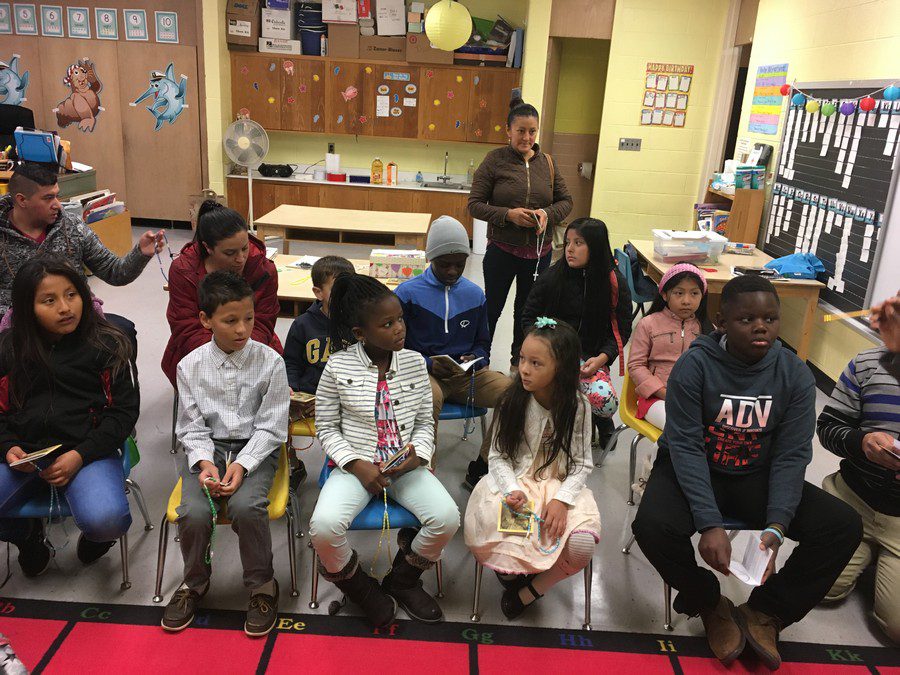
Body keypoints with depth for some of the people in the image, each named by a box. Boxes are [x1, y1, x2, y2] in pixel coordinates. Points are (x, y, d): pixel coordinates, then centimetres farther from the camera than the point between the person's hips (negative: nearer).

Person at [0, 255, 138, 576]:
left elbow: (124, 410, -2)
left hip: (88, 450, -3)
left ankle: (95, 535, 11)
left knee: (104, 521, -30)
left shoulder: (106, 344, 1)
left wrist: (80, 455, -13)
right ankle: (27, 534, 15)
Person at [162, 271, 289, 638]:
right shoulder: (191, 365, -2)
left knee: (246, 506, -30)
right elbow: (191, 428, 2)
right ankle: (194, 583, 10)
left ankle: (262, 587, -3)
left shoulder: (270, 361, -8)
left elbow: (271, 427, -6)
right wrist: (205, 462, -16)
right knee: (193, 512, -23)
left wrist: (241, 465, -19)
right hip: (206, 447, 2)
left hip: (255, 447, -2)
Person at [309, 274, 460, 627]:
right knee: (324, 527, -29)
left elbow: (425, 422, 9)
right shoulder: (339, 366, -7)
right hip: (356, 466, -2)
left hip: (405, 465, 2)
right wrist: (357, 465, -13)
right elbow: (327, 428, 0)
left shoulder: (414, 362, 0)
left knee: (447, 518, -22)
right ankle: (360, 588, 7)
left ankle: (402, 580, 10)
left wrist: (418, 455, -11)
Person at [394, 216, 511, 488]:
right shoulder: (408, 292, 0)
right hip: (425, 372, -4)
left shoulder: (475, 294, 12)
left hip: (467, 373, 4)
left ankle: (480, 470, -8)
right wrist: (429, 364, -14)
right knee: (430, 398, -40)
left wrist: (475, 359, -3)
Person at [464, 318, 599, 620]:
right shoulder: (512, 401, -5)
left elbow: (582, 464, -2)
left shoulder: (577, 407, -6)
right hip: (513, 482, 0)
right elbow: (498, 456, -1)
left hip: (561, 485, 0)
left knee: (581, 546, -27)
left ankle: (531, 589, 3)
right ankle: (512, 569, 7)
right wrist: (511, 491, -19)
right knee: (482, 533, -29)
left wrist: (561, 499, -19)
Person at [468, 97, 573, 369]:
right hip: (502, 250, -3)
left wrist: (548, 214, -13)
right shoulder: (495, 160, -7)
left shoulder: (547, 162, 3)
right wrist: (509, 214, -22)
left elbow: (566, 200, 9)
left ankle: (519, 362, 36)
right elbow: (475, 204, -8)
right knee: (492, 308, 9)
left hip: (539, 252, 4)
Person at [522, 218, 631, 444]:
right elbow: (528, 318, 8)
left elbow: (622, 328, 6)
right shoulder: (551, 277, -1)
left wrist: (601, 358, -11)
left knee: (606, 402, -27)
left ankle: (602, 421, 14)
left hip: (592, 357, 0)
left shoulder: (616, 283, 1)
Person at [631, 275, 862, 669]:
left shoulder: (795, 375, -7)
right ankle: (711, 605, 2)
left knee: (844, 526, -13)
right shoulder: (694, 366, -18)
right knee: (652, 526, -31)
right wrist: (709, 524, -30)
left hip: (757, 477, 4)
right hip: (694, 472, -3)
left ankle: (763, 613, 4)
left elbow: (791, 455, -8)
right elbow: (686, 446, -20)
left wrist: (776, 525, -23)